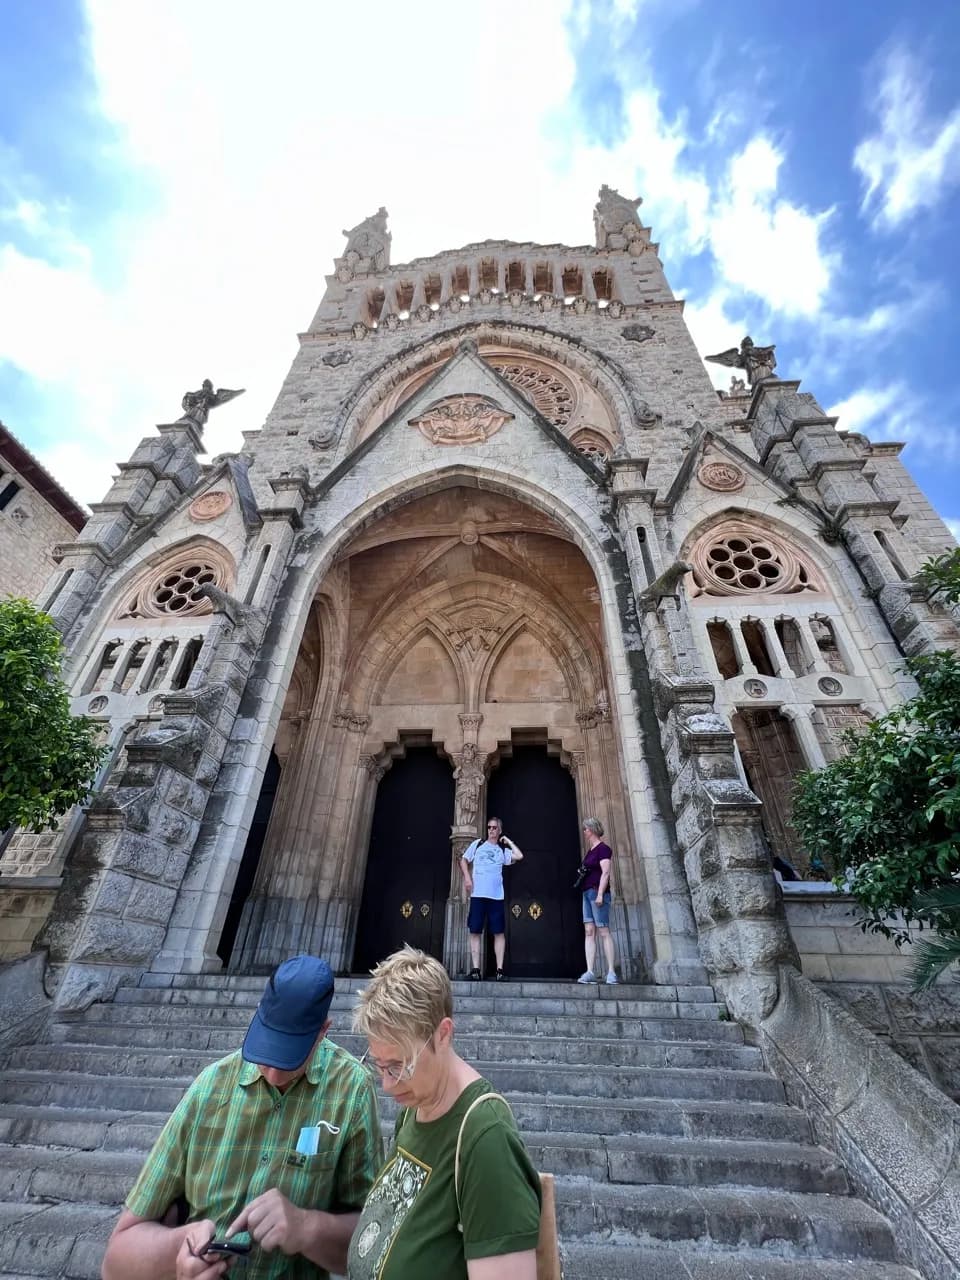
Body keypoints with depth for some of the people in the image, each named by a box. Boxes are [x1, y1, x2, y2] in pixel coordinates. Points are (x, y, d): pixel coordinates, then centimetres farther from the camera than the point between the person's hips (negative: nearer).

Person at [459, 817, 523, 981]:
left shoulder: (503, 850, 10)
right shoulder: (477, 844, 10)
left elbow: (519, 856, -6)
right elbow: (464, 860, 13)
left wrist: (509, 842, 5)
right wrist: (467, 877, -1)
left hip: (496, 896, 0)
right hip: (477, 894, 0)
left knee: (499, 932, 0)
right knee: (475, 932, 0)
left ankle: (499, 969, 5)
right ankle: (475, 969, 6)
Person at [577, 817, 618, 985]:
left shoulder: (603, 848, -7)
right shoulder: (590, 850, 18)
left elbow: (605, 872, -15)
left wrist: (600, 894, -21)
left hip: (598, 892, -8)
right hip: (587, 893, 8)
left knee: (604, 932, -5)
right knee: (589, 931, 2)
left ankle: (611, 972, -1)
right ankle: (590, 971, 0)